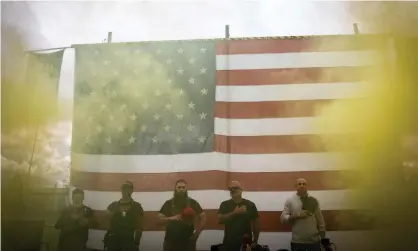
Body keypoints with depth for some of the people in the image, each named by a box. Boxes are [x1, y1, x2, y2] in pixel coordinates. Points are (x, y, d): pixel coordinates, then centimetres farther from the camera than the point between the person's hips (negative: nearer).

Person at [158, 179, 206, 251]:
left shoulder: (192, 203, 4)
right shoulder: (168, 203, 4)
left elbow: (203, 217, 5)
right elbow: (160, 218, -3)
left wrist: (197, 233, -3)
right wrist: (171, 218, -21)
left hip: (188, 241, 0)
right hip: (171, 241, 0)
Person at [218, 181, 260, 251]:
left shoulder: (250, 205, 3)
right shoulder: (225, 204, 5)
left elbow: (256, 223, 5)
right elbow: (220, 219, -8)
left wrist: (255, 241, 0)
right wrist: (234, 213, -18)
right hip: (229, 242, 1)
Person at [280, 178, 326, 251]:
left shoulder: (313, 200, 5)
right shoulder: (289, 201, -1)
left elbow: (320, 219, 7)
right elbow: (283, 218, -6)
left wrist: (322, 233, 2)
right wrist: (296, 215, -19)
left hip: (314, 240, 2)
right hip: (297, 241, -2)